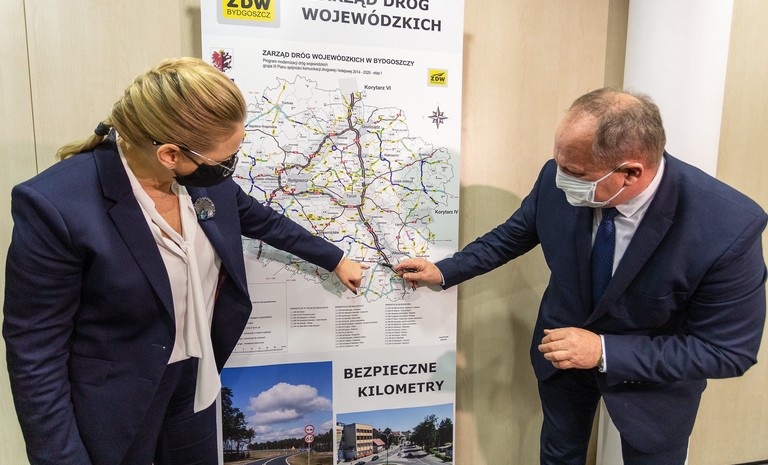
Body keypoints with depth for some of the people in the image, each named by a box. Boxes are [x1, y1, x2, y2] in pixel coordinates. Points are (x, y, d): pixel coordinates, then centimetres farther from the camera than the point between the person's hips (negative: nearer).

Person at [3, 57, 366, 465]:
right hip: (114, 402, -5)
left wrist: (336, 260, 13)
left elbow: (261, 220, 5)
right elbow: (35, 350, -20)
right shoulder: (56, 204, -28)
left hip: (195, 374, 5)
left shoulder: (203, 176, -12)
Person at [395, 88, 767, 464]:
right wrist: (445, 271, -6)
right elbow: (515, 233, -5)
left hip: (652, 372, -2)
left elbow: (729, 350, -23)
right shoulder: (558, 180, -24)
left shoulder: (730, 229, -33)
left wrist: (605, 351, -31)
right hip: (562, 345, 3)